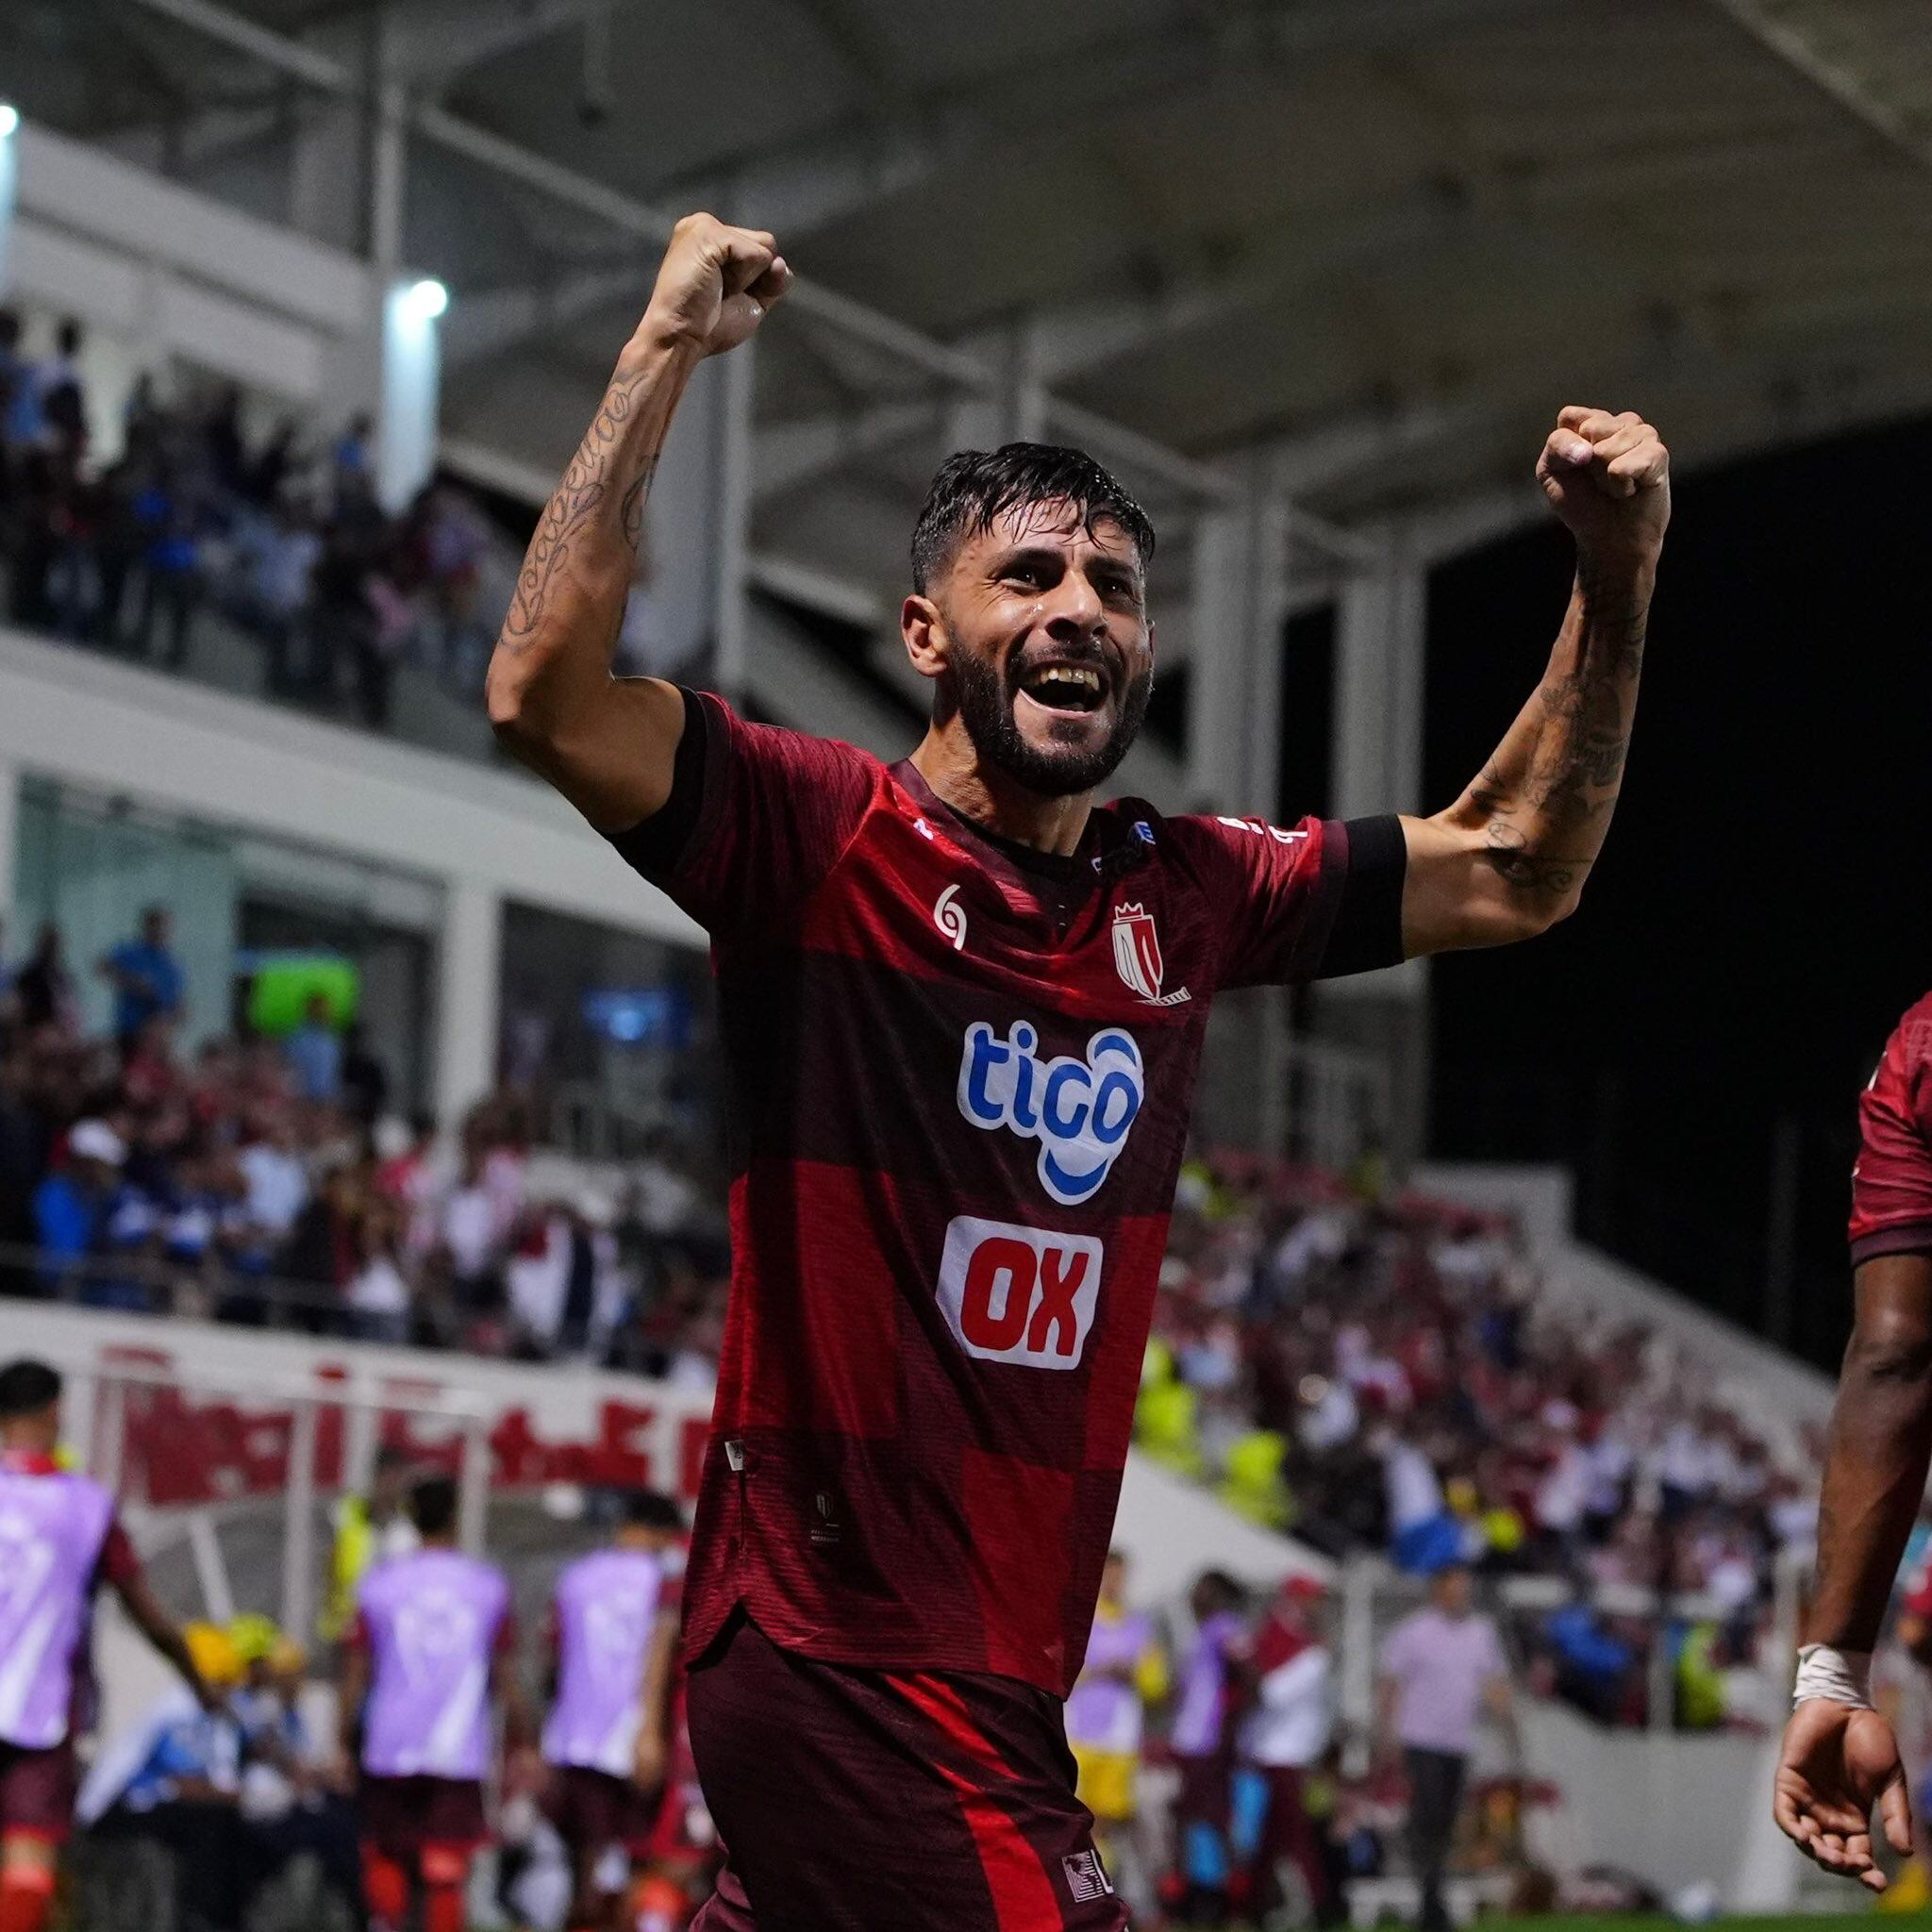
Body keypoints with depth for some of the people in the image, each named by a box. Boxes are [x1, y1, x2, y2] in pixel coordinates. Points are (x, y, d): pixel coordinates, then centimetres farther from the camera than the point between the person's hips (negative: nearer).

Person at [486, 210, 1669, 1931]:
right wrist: (668, 347, -17)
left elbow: (1512, 874, 21)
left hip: (1007, 1653, 7)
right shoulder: (829, 843, -7)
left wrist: (1616, 582, 10)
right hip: (843, 1643, -7)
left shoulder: (1182, 895, 12)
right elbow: (547, 691, -22)